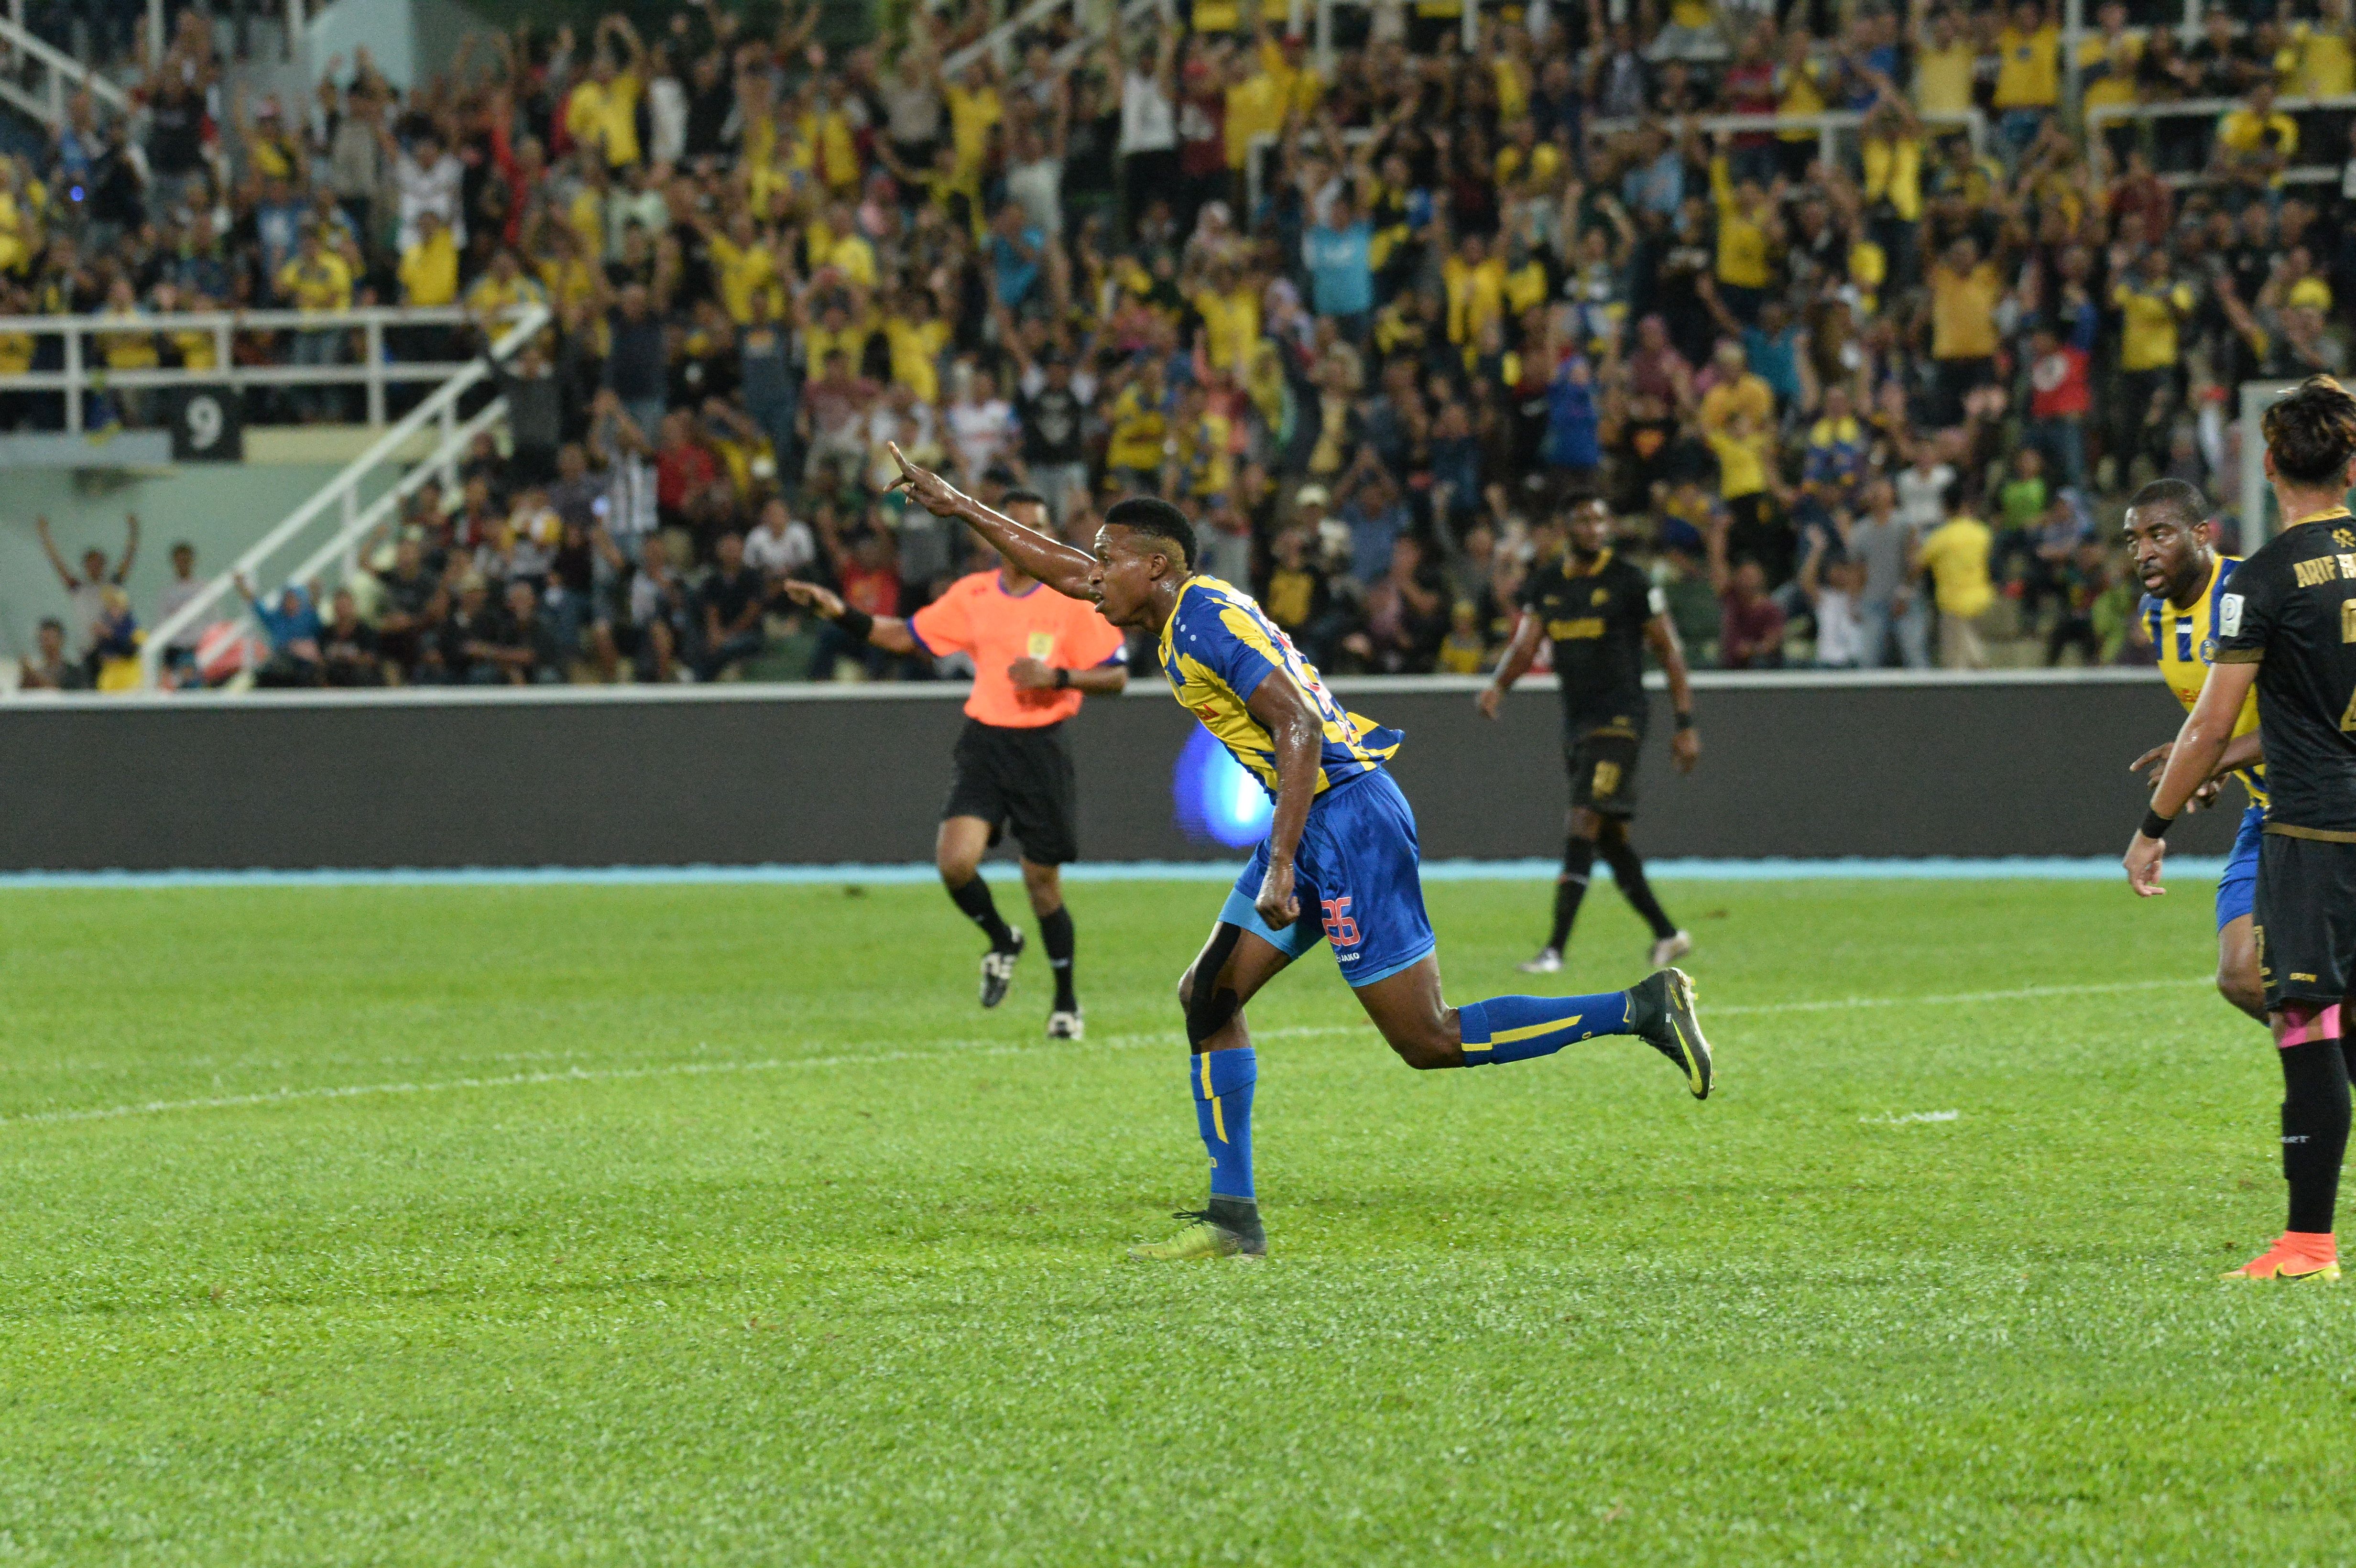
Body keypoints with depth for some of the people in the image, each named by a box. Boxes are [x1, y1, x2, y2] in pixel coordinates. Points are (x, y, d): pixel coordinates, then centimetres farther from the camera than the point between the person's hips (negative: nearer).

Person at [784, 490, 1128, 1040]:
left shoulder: (1072, 601, -4)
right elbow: (905, 636, 14)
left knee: (1042, 879, 2)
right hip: (983, 743, 2)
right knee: (955, 860, -18)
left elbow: (1116, 676, -2)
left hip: (1041, 748, -2)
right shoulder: (973, 596, 5)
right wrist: (837, 611, 4)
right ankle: (1001, 942, 14)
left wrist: (1057, 677, -19)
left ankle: (1066, 1002, 22)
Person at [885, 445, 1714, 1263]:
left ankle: (1639, 1009, -5)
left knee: (1427, 1039, -10)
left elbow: (1300, 728, -24)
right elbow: (1062, 570, 28)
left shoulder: (1209, 619, -16)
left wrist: (1279, 867, -28)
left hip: (1349, 817, -10)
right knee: (1208, 997, 8)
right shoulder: (1183, 611, 12)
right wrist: (959, 506, 30)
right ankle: (1233, 1219, 9)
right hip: (1313, 823, 10)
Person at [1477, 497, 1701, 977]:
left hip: (1620, 717, -7)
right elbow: (1524, 645, 5)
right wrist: (1498, 685, -17)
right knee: (1610, 839, 12)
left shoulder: (1629, 582, -6)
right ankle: (1666, 935, 25)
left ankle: (1556, 949, -21)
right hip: (1577, 718, 7)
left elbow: (1670, 651, -2)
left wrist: (1686, 725, -4)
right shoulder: (1546, 586, 10)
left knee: (1584, 824, -16)